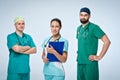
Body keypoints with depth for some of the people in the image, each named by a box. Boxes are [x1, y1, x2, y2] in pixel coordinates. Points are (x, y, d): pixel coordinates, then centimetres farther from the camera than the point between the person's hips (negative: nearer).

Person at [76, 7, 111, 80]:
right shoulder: (79, 28, 13)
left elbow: (107, 41, -14)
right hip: (79, 62, 7)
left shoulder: (94, 27, -9)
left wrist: (99, 57, -14)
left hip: (90, 63, -7)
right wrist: (79, 53, 13)